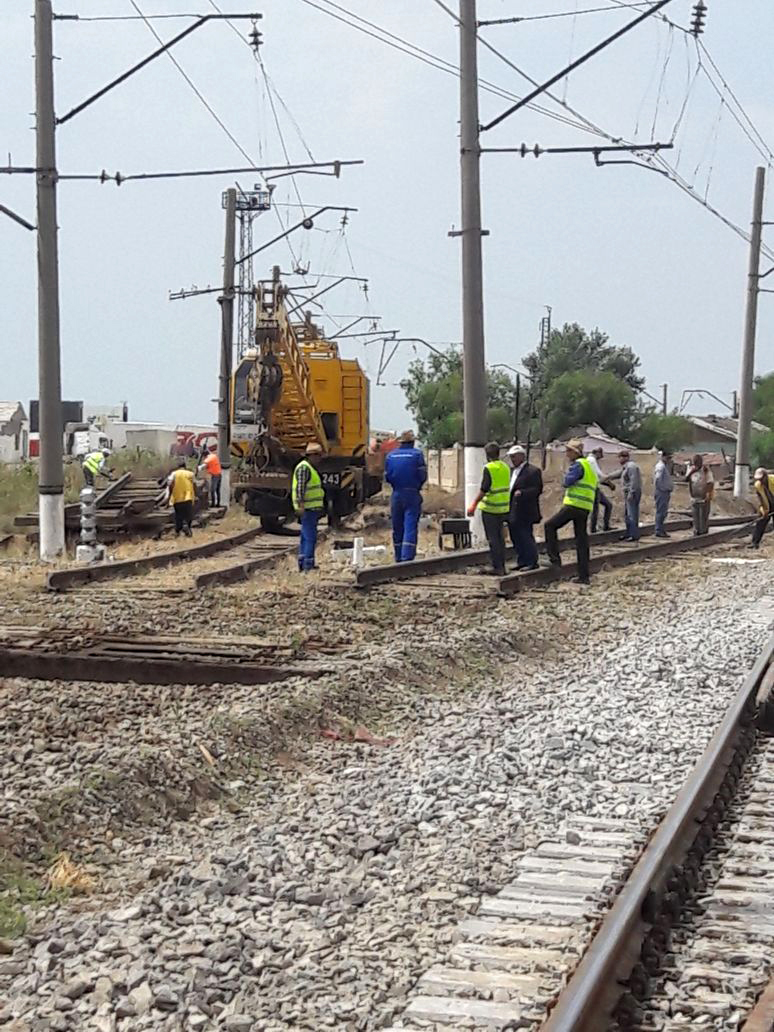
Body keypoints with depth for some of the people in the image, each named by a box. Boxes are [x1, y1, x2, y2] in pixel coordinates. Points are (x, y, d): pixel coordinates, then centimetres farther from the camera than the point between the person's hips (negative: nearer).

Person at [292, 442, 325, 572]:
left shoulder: (311, 468, 19)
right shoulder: (304, 468, -14)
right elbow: (300, 488, -23)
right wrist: (301, 505, -31)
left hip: (311, 509, 11)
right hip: (307, 509, -11)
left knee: (305, 537, 13)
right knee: (310, 537, -13)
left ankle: (302, 565, 17)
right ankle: (308, 566, -16)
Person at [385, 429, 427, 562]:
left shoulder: (391, 455, 5)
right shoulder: (417, 454, -5)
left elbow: (387, 477, 8)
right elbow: (423, 476, -6)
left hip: (396, 495, 3)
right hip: (412, 495, -3)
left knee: (397, 528, 11)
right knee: (410, 526, -5)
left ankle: (399, 559, 19)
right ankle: (407, 558, -16)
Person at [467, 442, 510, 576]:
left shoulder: (489, 468, -14)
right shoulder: (505, 467, 7)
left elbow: (484, 489, -19)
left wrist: (474, 504, -15)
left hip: (490, 508, -7)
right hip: (503, 507, 7)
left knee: (493, 539, -2)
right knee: (500, 538, 15)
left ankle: (497, 567, -2)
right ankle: (502, 566, 18)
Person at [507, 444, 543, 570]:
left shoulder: (532, 471, -8)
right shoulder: (513, 472, 19)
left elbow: (538, 489, -15)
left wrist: (522, 493, -27)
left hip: (525, 513, -9)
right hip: (513, 513, 9)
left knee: (526, 537, -6)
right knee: (516, 537, 11)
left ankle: (532, 563, 2)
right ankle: (522, 562, 20)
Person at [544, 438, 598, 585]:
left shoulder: (578, 465, -9)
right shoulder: (588, 465, 22)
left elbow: (568, 482, -15)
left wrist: (568, 473, 2)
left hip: (573, 505, -9)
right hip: (585, 508, 9)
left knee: (550, 525, 2)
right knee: (582, 541, 8)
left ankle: (554, 558, -2)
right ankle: (584, 575, 7)